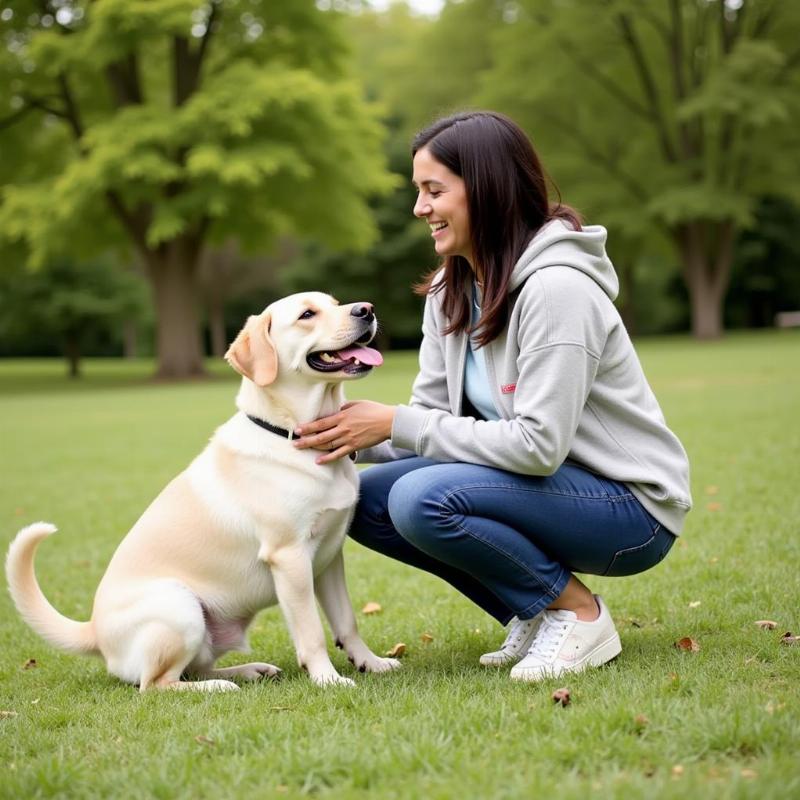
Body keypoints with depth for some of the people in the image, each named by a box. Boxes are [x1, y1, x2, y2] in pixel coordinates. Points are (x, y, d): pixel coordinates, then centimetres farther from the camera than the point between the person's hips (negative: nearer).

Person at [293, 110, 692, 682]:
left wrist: (397, 425, -24)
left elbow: (538, 444, -27)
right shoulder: (452, 289, 4)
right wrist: (345, 434, -13)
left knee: (422, 499, -28)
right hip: (549, 484, 9)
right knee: (365, 500, -3)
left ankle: (578, 613, -7)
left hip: (632, 507, -9)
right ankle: (535, 617, 6)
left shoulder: (556, 288, -23)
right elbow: (431, 416, 5)